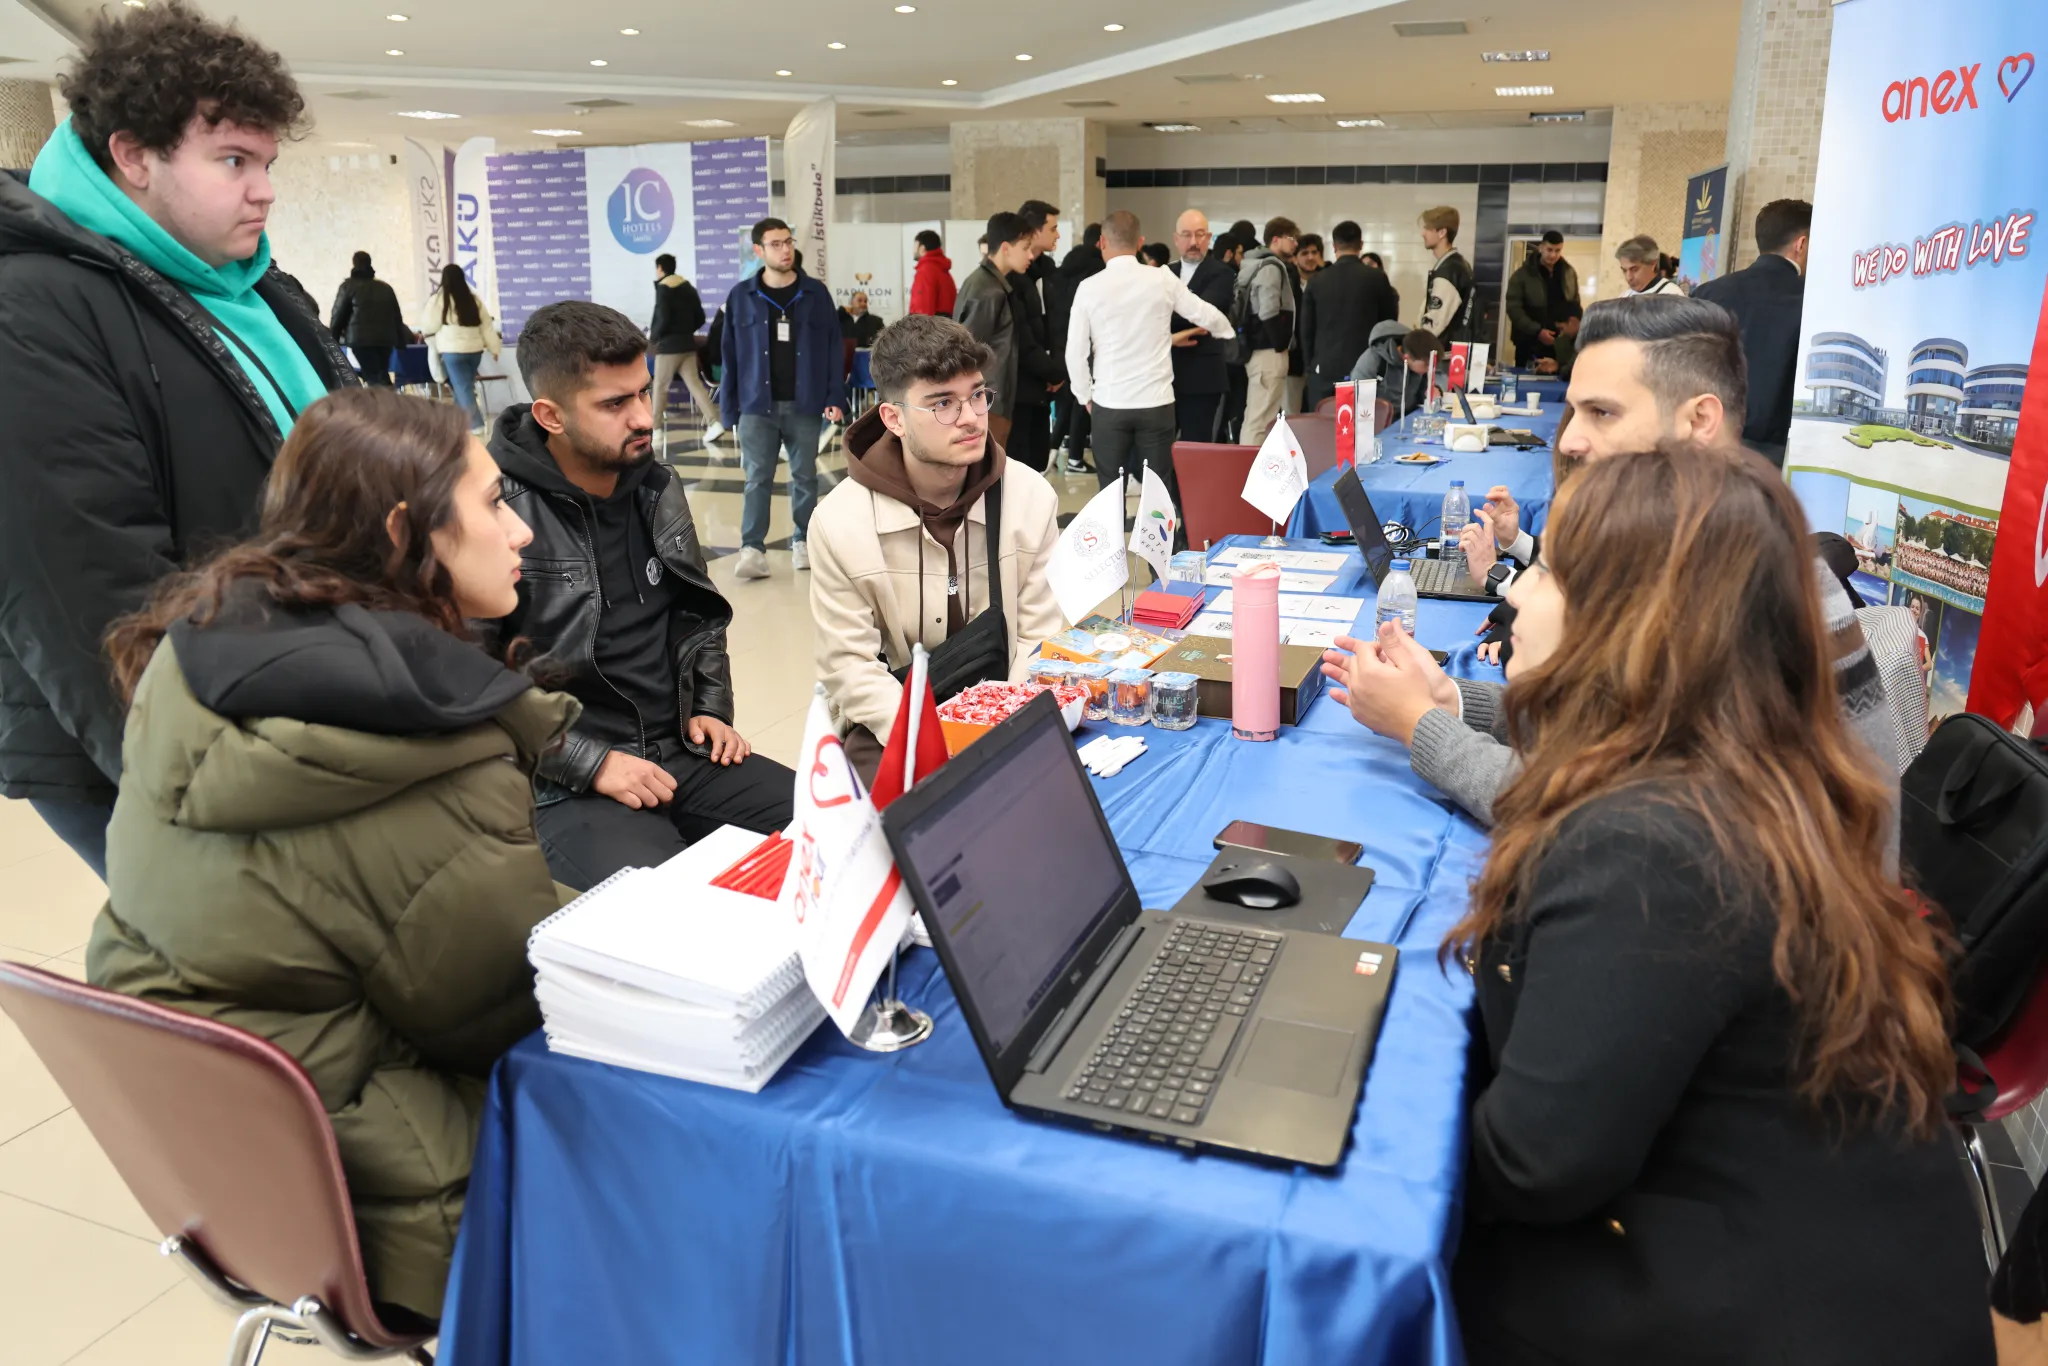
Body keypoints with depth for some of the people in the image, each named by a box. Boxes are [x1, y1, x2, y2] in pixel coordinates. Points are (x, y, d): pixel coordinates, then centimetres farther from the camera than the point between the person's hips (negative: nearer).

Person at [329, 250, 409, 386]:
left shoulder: (348, 286, 5)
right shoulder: (386, 288, 19)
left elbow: (338, 314, 4)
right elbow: (397, 316, 19)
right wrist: (400, 341, 22)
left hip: (361, 338, -5)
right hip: (386, 338, 5)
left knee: (373, 376, -10)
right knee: (382, 375, 12)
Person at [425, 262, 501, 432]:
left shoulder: (439, 298, -4)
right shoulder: (473, 298, 9)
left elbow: (431, 327, -2)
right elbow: (487, 325, 10)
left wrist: (435, 346, 14)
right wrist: (494, 348, 13)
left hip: (452, 351, -5)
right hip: (475, 350, 5)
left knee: (462, 388, -2)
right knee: (463, 386, 16)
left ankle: (476, 424, -8)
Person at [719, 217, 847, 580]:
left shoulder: (815, 294, 2)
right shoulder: (741, 296, 2)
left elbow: (834, 348, 3)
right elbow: (730, 354, 4)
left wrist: (835, 397, -4)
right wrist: (728, 406, 1)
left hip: (804, 405, 1)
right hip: (757, 405, -1)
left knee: (805, 477, 10)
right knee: (758, 479, -3)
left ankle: (802, 543, 22)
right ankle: (753, 549, -5)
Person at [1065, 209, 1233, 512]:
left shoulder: (1089, 287, -5)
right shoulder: (1163, 280, -2)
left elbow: (1076, 351, -3)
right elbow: (1209, 317, 7)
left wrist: (1085, 396, 12)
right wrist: (1228, 332, 30)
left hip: (1109, 404, -1)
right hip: (1156, 402, 1)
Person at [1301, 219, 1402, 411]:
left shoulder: (1316, 280, 2)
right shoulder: (1377, 278, -1)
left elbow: (1306, 329, 6)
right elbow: (1389, 322, 7)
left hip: (1324, 368, 1)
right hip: (1364, 367, -1)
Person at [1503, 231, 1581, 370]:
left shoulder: (1569, 274, 11)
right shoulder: (1522, 275, -1)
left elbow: (1576, 304, 17)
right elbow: (1513, 308, -7)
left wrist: (1575, 320, -5)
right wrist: (1537, 331, -16)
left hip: (1562, 347, 3)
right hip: (1531, 344, -3)